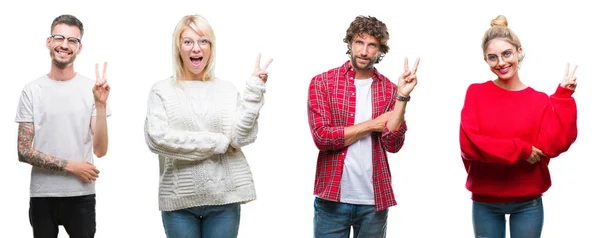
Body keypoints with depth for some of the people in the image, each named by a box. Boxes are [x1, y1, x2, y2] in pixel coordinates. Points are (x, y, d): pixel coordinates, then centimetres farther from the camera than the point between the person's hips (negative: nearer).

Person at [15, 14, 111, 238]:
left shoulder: (92, 88, -2)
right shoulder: (31, 91, -1)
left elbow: (100, 150, -6)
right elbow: (23, 152, -3)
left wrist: (101, 105, -17)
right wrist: (70, 166, -12)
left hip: (81, 196, 0)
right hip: (42, 195, 0)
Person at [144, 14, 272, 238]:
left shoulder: (227, 90, 6)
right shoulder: (162, 90, 1)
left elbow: (242, 137, -5)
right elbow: (157, 138, -12)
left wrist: (254, 91, -11)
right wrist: (217, 143, -9)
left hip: (224, 197, 1)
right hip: (179, 199, -1)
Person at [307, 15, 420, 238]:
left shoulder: (389, 90, 5)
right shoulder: (322, 82, -1)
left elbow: (393, 144, -5)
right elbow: (322, 137, -12)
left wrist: (402, 96, -13)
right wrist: (372, 125, -8)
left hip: (375, 200, 2)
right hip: (332, 198, -2)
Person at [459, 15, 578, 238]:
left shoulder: (540, 100, -1)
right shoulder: (476, 93, -2)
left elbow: (551, 146, -14)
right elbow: (469, 145, -13)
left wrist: (563, 97, -13)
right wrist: (521, 150, -15)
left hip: (527, 204, 1)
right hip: (485, 203, 0)